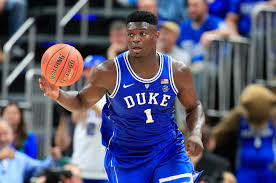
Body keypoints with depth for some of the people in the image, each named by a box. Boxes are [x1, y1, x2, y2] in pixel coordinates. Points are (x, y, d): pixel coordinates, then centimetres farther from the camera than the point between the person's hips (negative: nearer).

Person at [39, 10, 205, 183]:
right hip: (126, 158, -1)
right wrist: (58, 95, -21)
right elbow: (82, 101, 0)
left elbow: (194, 107, 7)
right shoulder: (109, 72, -15)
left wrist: (196, 135, -12)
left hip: (169, 151, 1)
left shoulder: (178, 71, -9)